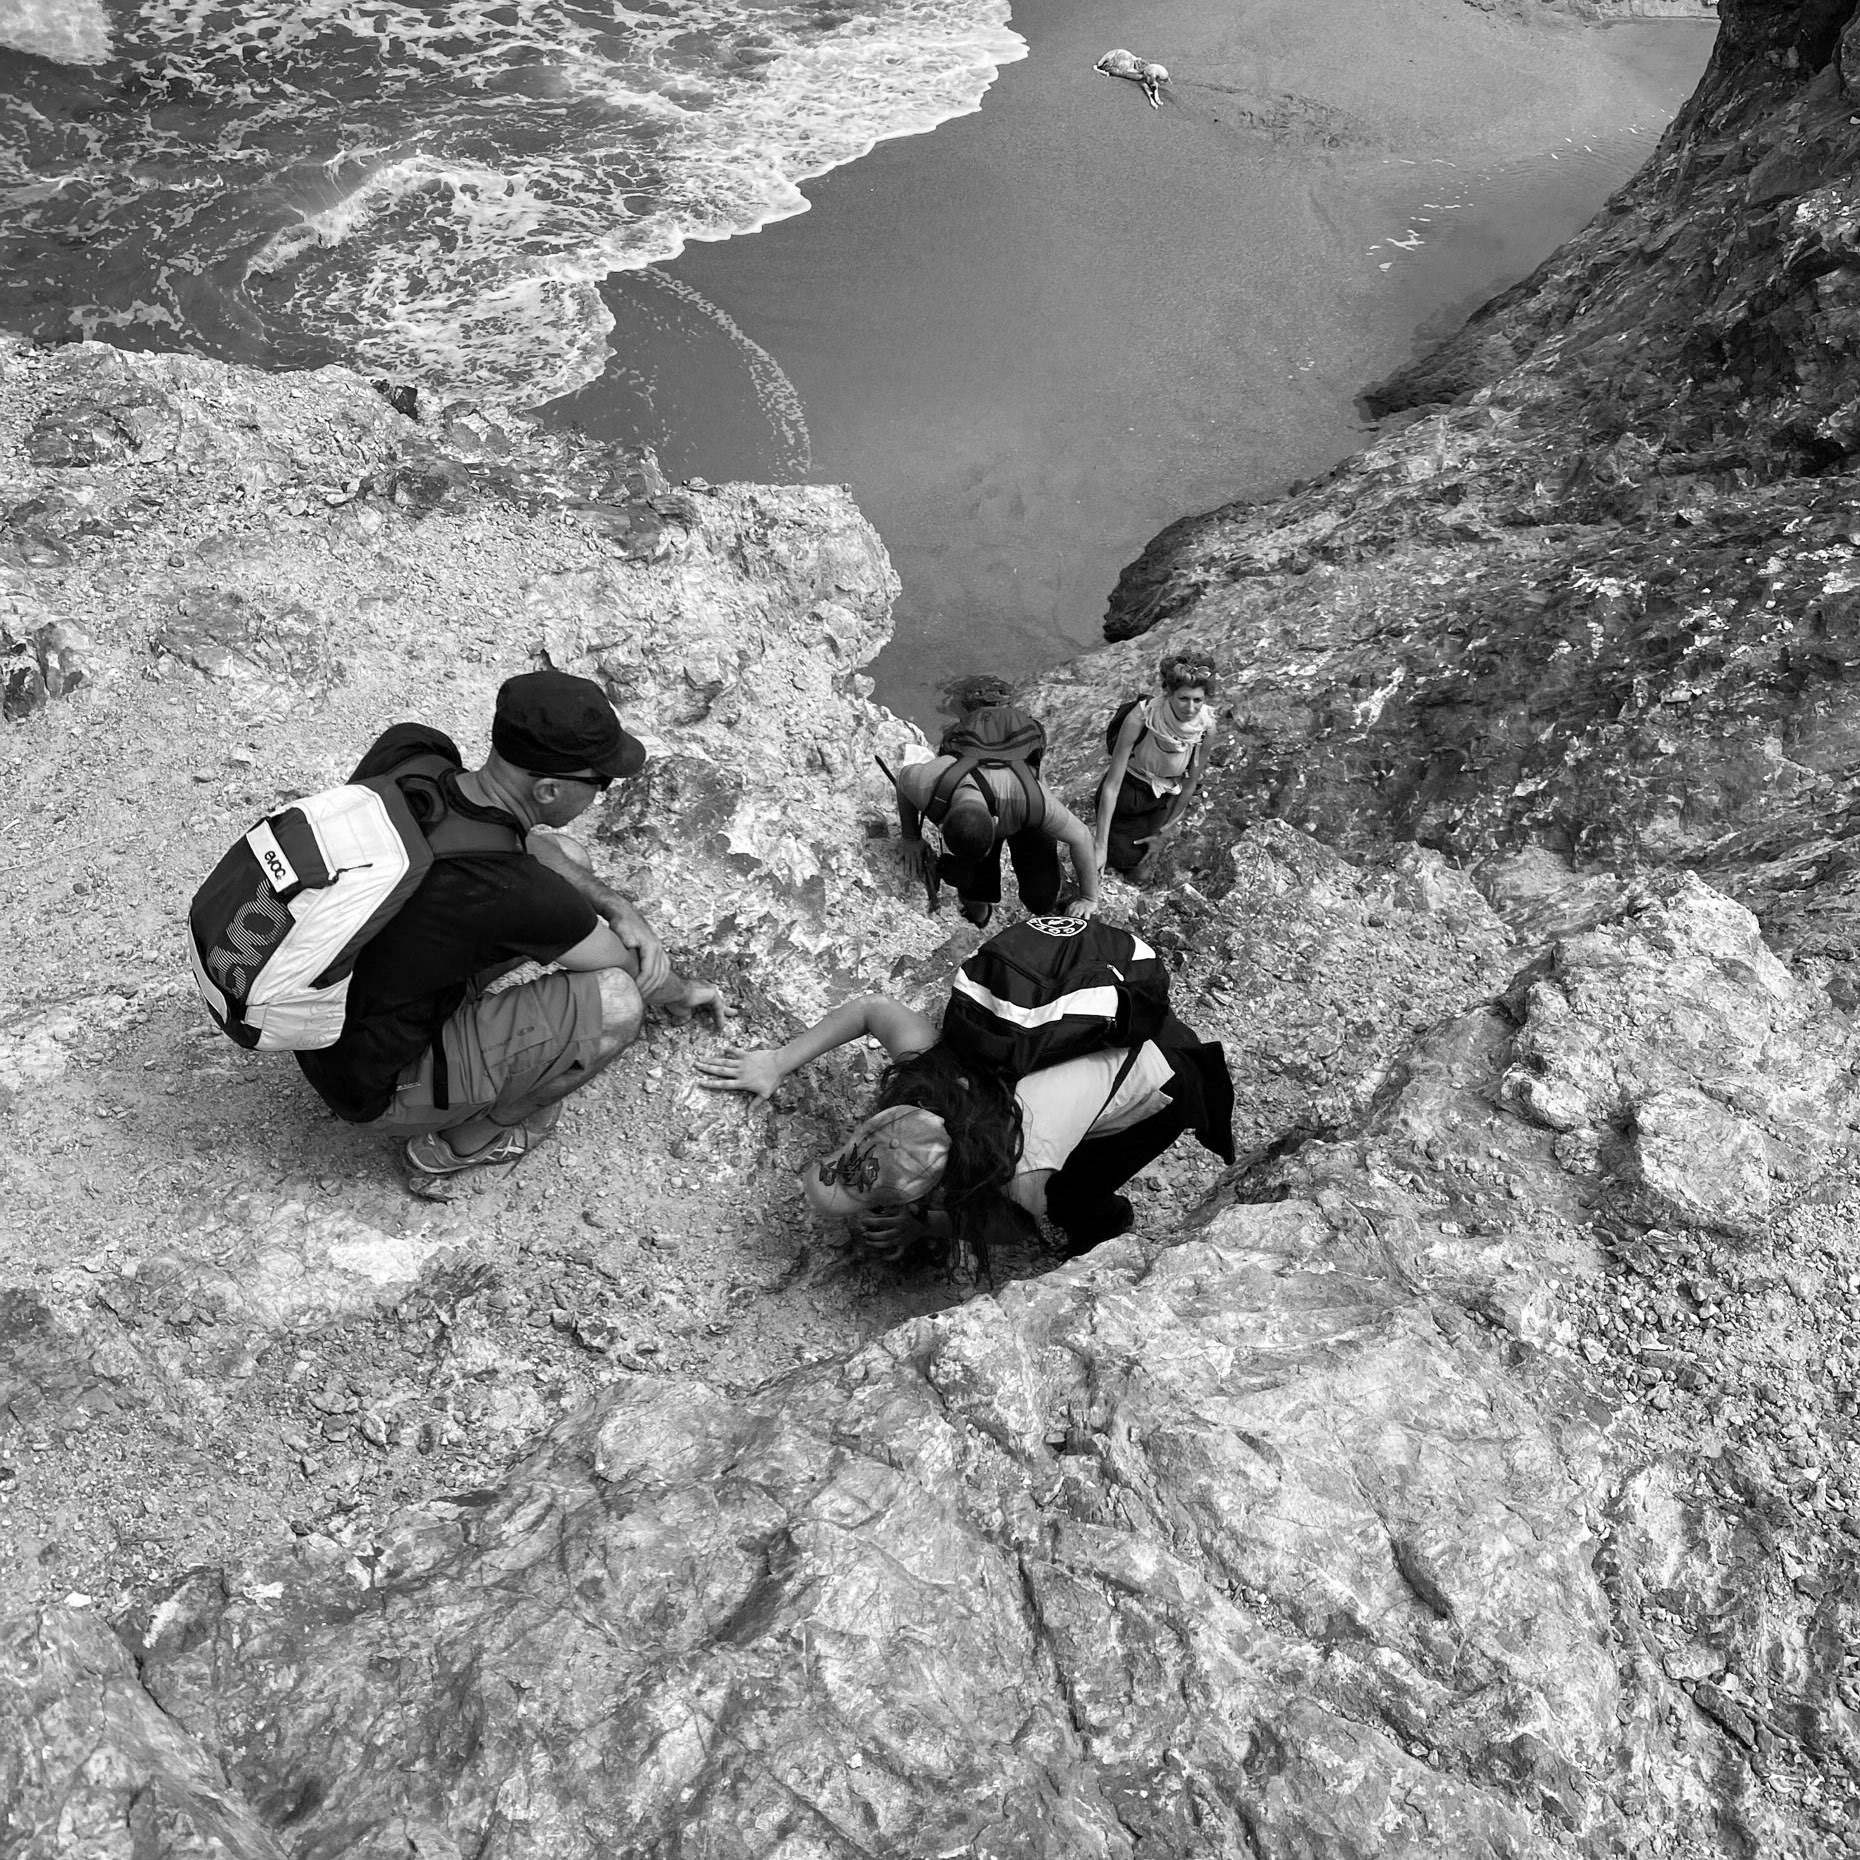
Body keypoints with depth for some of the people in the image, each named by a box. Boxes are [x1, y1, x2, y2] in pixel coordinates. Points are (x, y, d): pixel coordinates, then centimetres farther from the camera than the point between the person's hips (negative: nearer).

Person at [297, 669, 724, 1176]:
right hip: (376, 1088, -7)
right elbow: (638, 974, -14)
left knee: (567, 858, 4)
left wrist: (615, 905, -9)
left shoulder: (408, 749, -16)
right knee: (614, 1004, -21)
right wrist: (680, 993, 9)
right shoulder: (517, 894, -34)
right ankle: (465, 1141, 4)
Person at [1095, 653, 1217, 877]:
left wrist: (1163, 833, -1)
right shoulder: (1141, 717, -34)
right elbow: (1113, 783, -31)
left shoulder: (1205, 726, -25)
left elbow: (1190, 784, -9)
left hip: (1162, 800, 2)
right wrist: (1100, 845, -31)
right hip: (1127, 791, -2)